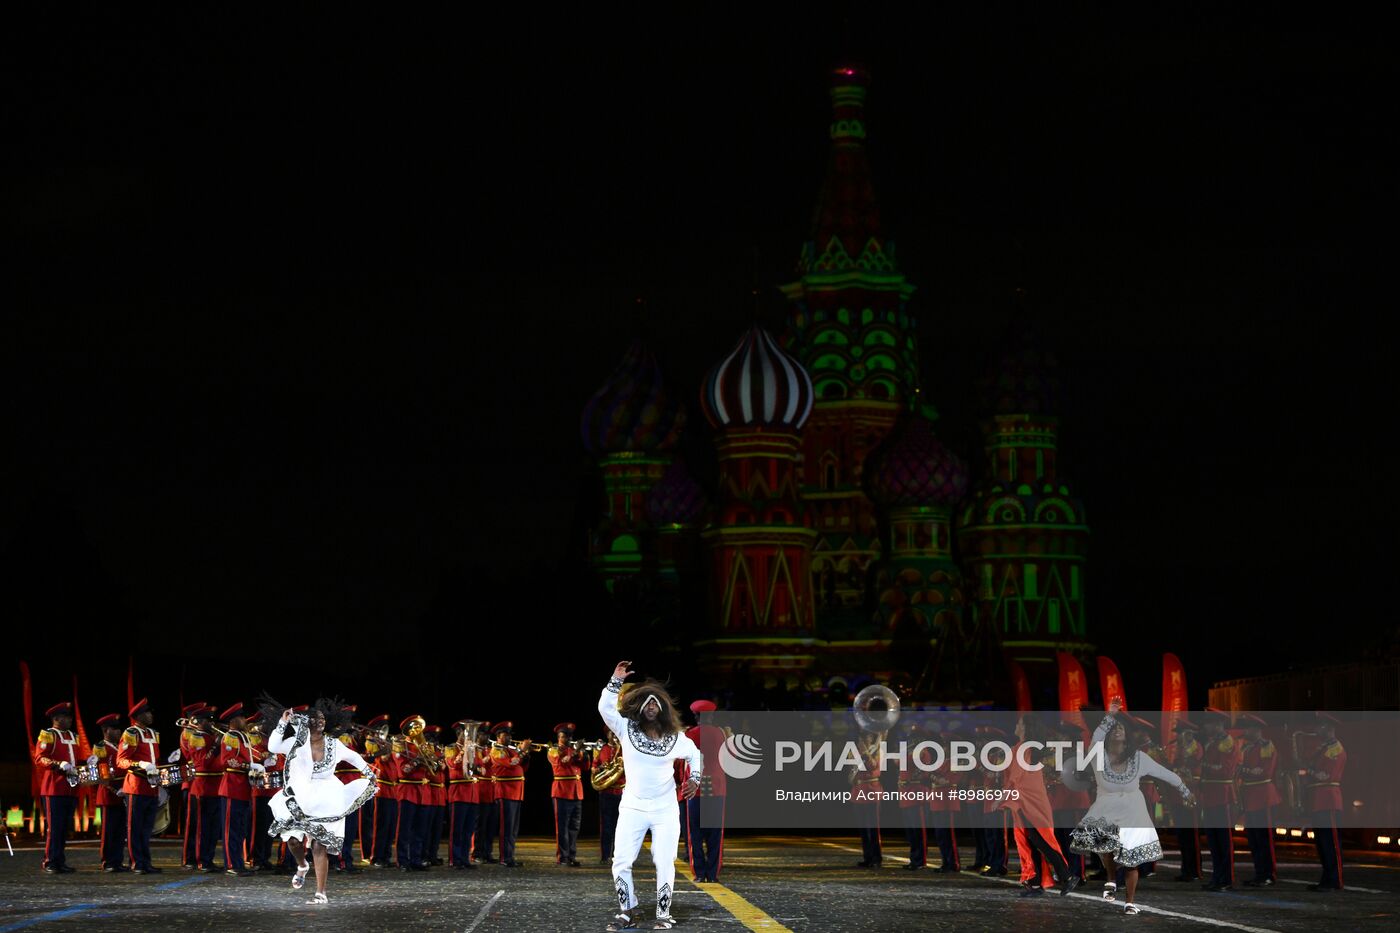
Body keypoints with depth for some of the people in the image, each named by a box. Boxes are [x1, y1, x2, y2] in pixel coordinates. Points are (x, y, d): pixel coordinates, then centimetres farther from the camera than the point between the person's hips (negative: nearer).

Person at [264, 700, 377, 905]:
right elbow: (273, 747, -21)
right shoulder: (297, 742, -5)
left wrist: (369, 773, 21)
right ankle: (302, 866, 26)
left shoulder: (333, 744, 1)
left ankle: (321, 894, 0)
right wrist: (283, 723, -27)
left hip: (325, 803, 0)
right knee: (294, 840, -10)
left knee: (319, 846, -5)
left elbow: (354, 757, 18)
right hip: (300, 800, 0)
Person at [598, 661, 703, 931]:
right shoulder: (626, 729, -2)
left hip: (665, 809, 0)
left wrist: (695, 778, 4)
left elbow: (695, 754, 18)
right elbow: (605, 707, -13)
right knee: (621, 861, -6)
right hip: (633, 807, 0)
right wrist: (616, 680, -17)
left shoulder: (675, 737, 1)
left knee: (664, 863, -2)